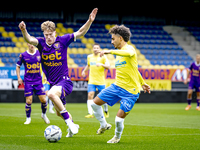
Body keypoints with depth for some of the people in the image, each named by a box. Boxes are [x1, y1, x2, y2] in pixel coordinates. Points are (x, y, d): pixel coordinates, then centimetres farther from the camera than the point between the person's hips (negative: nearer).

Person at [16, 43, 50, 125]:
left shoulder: (39, 53, 0)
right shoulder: (23, 55, -3)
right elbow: (18, 66, 9)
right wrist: (19, 77, -1)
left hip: (38, 80, 2)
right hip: (28, 81, -2)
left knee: (43, 100, -2)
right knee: (28, 101, -8)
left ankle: (44, 114, 25)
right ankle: (28, 118, 12)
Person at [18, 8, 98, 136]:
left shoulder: (62, 40, -7)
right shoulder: (41, 42, -2)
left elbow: (80, 33, -8)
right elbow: (30, 40, -22)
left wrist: (89, 21, -23)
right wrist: (24, 31, -44)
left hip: (64, 81, -5)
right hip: (52, 82, 5)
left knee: (52, 94, -36)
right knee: (59, 112, 16)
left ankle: (69, 123, -27)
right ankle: (73, 126, 45)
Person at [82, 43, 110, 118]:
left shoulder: (103, 57, -3)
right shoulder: (89, 57, 10)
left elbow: (108, 67, -13)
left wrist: (101, 64, -28)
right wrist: (84, 71, 16)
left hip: (101, 81, -2)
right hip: (91, 81, 2)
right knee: (90, 95, -14)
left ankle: (106, 111, 28)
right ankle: (90, 113, -18)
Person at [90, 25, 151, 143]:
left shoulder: (129, 48, -12)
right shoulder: (119, 53, 14)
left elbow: (128, 53, -41)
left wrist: (109, 51, -48)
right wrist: (142, 83, 33)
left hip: (130, 91, -8)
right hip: (117, 86, 8)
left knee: (119, 118, -10)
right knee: (95, 103, 4)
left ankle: (117, 137, 21)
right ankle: (104, 125, 26)